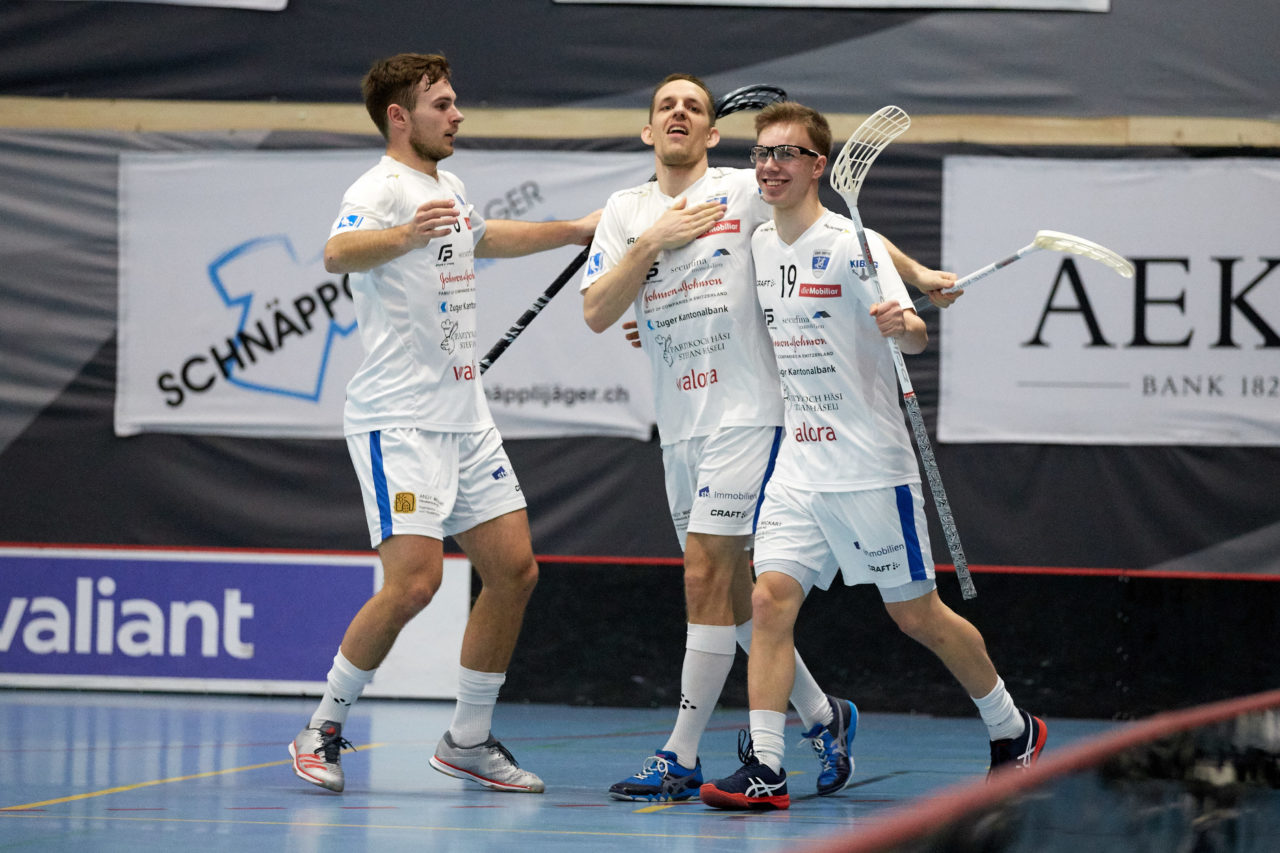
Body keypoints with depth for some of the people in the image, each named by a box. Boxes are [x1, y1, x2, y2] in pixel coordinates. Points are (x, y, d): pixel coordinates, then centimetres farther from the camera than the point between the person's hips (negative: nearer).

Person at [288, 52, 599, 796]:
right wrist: (404, 235, -54)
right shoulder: (383, 189, -12)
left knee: (515, 570, 5)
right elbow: (338, 254, -35)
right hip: (398, 419, -9)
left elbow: (485, 237, 39)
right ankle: (323, 731, -2)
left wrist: (575, 230, 43)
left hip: (465, 419, 9)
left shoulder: (449, 190, 16)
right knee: (415, 580, -18)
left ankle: (469, 741, 16)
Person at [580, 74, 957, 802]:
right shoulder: (627, 211, 11)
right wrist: (653, 243, -8)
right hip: (681, 427, 6)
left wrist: (915, 274, -8)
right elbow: (596, 314, 2)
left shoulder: (746, 191, -1)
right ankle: (822, 716, 26)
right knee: (733, 589, 10)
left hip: (747, 412, -6)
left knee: (708, 576, -12)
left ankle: (682, 758, -9)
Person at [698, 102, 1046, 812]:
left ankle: (1013, 730, 25)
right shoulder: (761, 245, 8)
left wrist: (902, 324, -42)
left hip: (869, 466, -5)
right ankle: (763, 769, -13)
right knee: (771, 598, -11)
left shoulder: (852, 246, -12)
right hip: (798, 466, 6)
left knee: (916, 614, 4)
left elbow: (916, 336, -19)